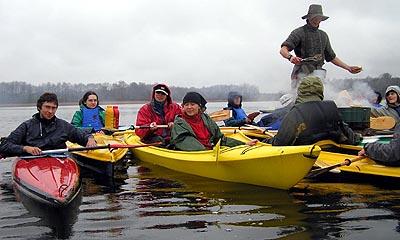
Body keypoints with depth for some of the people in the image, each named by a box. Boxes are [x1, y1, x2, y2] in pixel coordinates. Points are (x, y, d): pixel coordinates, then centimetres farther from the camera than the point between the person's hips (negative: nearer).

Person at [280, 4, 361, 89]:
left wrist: (348, 68, 21)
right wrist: (290, 57, -34)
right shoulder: (299, 32, 2)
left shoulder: (323, 35, 21)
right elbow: (283, 50, -11)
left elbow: (331, 57, 28)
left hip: (318, 72, 5)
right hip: (302, 73, -5)